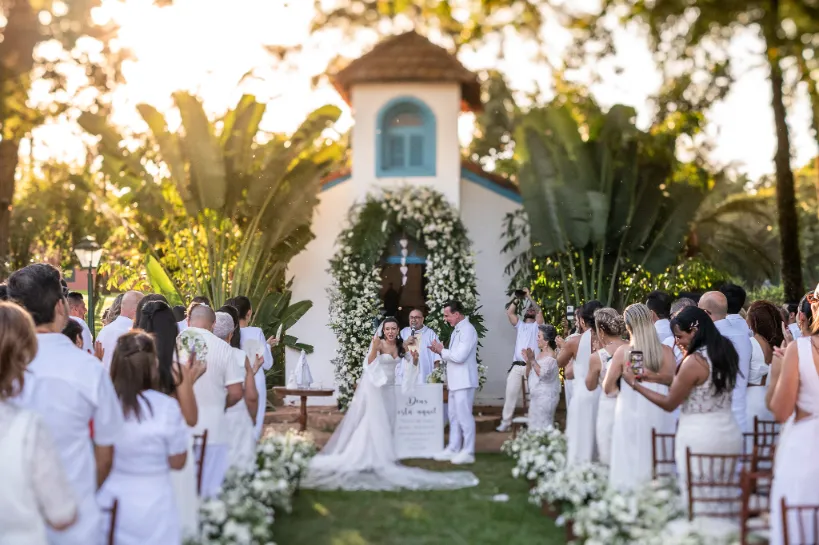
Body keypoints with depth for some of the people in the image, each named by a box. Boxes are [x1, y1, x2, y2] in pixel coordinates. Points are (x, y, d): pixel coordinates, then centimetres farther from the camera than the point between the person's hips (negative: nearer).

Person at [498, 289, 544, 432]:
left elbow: (539, 311, -5)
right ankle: (506, 422, 3)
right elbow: (510, 312, 8)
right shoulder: (519, 325, 21)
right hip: (517, 366, 3)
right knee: (511, 394, -1)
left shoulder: (537, 325, 12)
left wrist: (529, 297, -4)